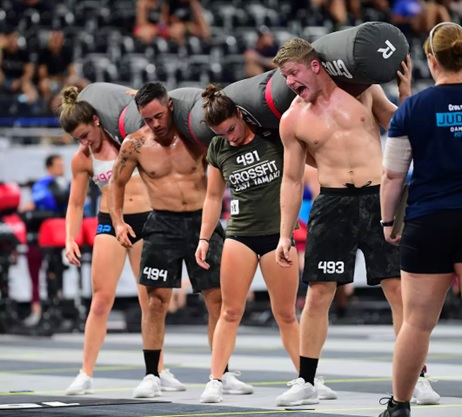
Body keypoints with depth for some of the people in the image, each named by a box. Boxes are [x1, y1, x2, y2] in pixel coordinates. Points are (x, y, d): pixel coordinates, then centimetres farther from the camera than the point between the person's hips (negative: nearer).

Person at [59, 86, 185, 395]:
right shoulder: (82, 159, 0)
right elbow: (76, 204, 6)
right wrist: (70, 239, -5)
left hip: (147, 220, 0)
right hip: (110, 223, 0)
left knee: (151, 300, 3)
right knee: (101, 300, -7)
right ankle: (86, 375, -3)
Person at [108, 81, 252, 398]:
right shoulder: (135, 144, -5)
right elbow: (118, 182, 9)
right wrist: (118, 221, -1)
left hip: (202, 221, 1)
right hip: (163, 225, -1)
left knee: (218, 299, 1)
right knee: (156, 300, -7)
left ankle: (224, 374, 12)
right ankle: (152, 376, 2)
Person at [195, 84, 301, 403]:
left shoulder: (273, 134, -6)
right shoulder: (218, 149, 4)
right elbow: (214, 196, 13)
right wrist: (204, 238, 10)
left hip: (278, 233, -2)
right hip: (240, 234, 2)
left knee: (286, 315, 2)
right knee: (230, 311, -2)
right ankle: (216, 381, -1)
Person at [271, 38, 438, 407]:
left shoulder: (362, 89, 1)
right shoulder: (292, 120, 2)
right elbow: (292, 179, 8)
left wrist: (405, 94, -6)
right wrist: (285, 235, 7)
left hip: (378, 198, -1)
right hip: (333, 203, 1)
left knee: (399, 289, -3)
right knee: (318, 293, -1)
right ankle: (306, 383, 9)